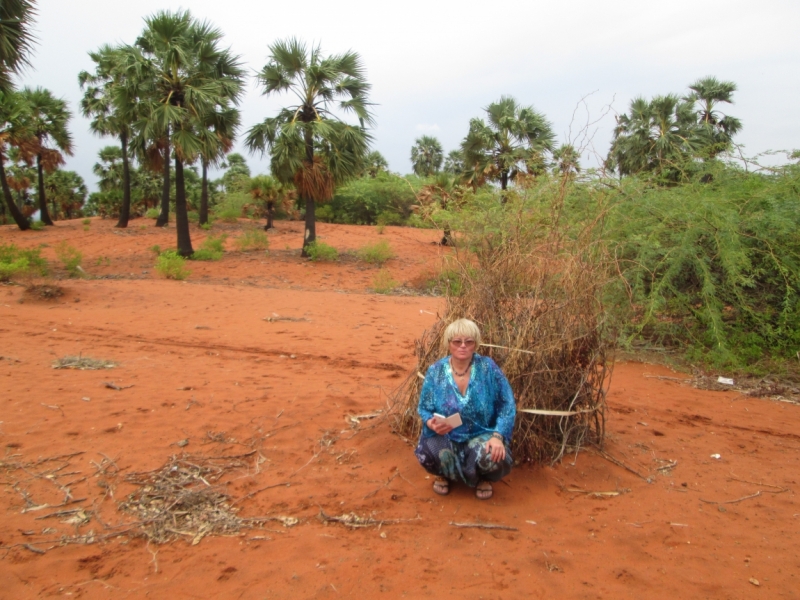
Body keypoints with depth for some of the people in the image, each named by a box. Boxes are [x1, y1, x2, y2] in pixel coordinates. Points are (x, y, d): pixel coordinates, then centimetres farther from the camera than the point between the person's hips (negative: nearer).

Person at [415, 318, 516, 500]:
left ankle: (483, 478, 10)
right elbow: (424, 409, -1)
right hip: (445, 436, 1)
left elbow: (507, 405, -7)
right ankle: (444, 474, 10)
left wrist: (498, 436, -22)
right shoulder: (435, 371, -6)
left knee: (493, 459, -33)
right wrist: (432, 423, -25)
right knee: (428, 454, -31)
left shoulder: (488, 367, -9)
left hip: (482, 434, -1)